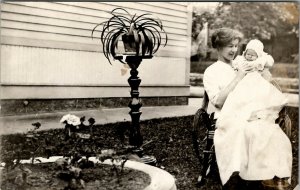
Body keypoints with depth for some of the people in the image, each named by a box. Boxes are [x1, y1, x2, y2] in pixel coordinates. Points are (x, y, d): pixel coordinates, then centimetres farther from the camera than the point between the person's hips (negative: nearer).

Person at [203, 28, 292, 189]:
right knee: (251, 131, -36)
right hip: (227, 119, -4)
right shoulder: (211, 72, 10)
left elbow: (259, 95, 16)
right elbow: (218, 102, -6)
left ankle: (273, 176, -25)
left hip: (248, 115, 4)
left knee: (274, 132, -28)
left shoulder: (242, 68, 24)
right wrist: (237, 78, -7)